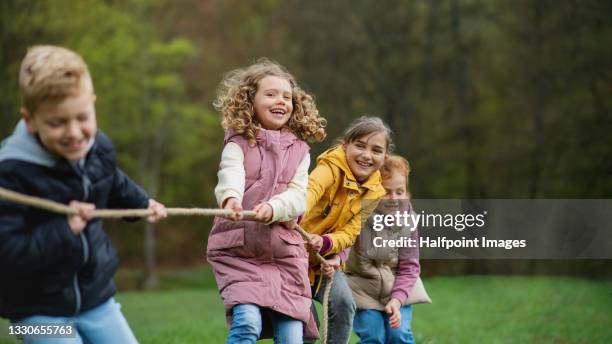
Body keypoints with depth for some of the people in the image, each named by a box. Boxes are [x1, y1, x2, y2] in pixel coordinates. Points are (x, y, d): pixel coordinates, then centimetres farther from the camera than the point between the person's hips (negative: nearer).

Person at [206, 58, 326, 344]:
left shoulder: (299, 149, 10)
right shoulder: (239, 142, 1)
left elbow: (298, 196, -3)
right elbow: (230, 173, -20)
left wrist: (272, 208, -25)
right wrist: (231, 198, -44)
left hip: (284, 251, 3)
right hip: (238, 249, -3)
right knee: (247, 321, -21)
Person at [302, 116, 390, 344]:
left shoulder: (373, 192, -5)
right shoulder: (331, 167, -22)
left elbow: (350, 233, -12)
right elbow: (311, 188, -45)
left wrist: (324, 243, -34)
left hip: (326, 257, 5)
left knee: (343, 302, -18)